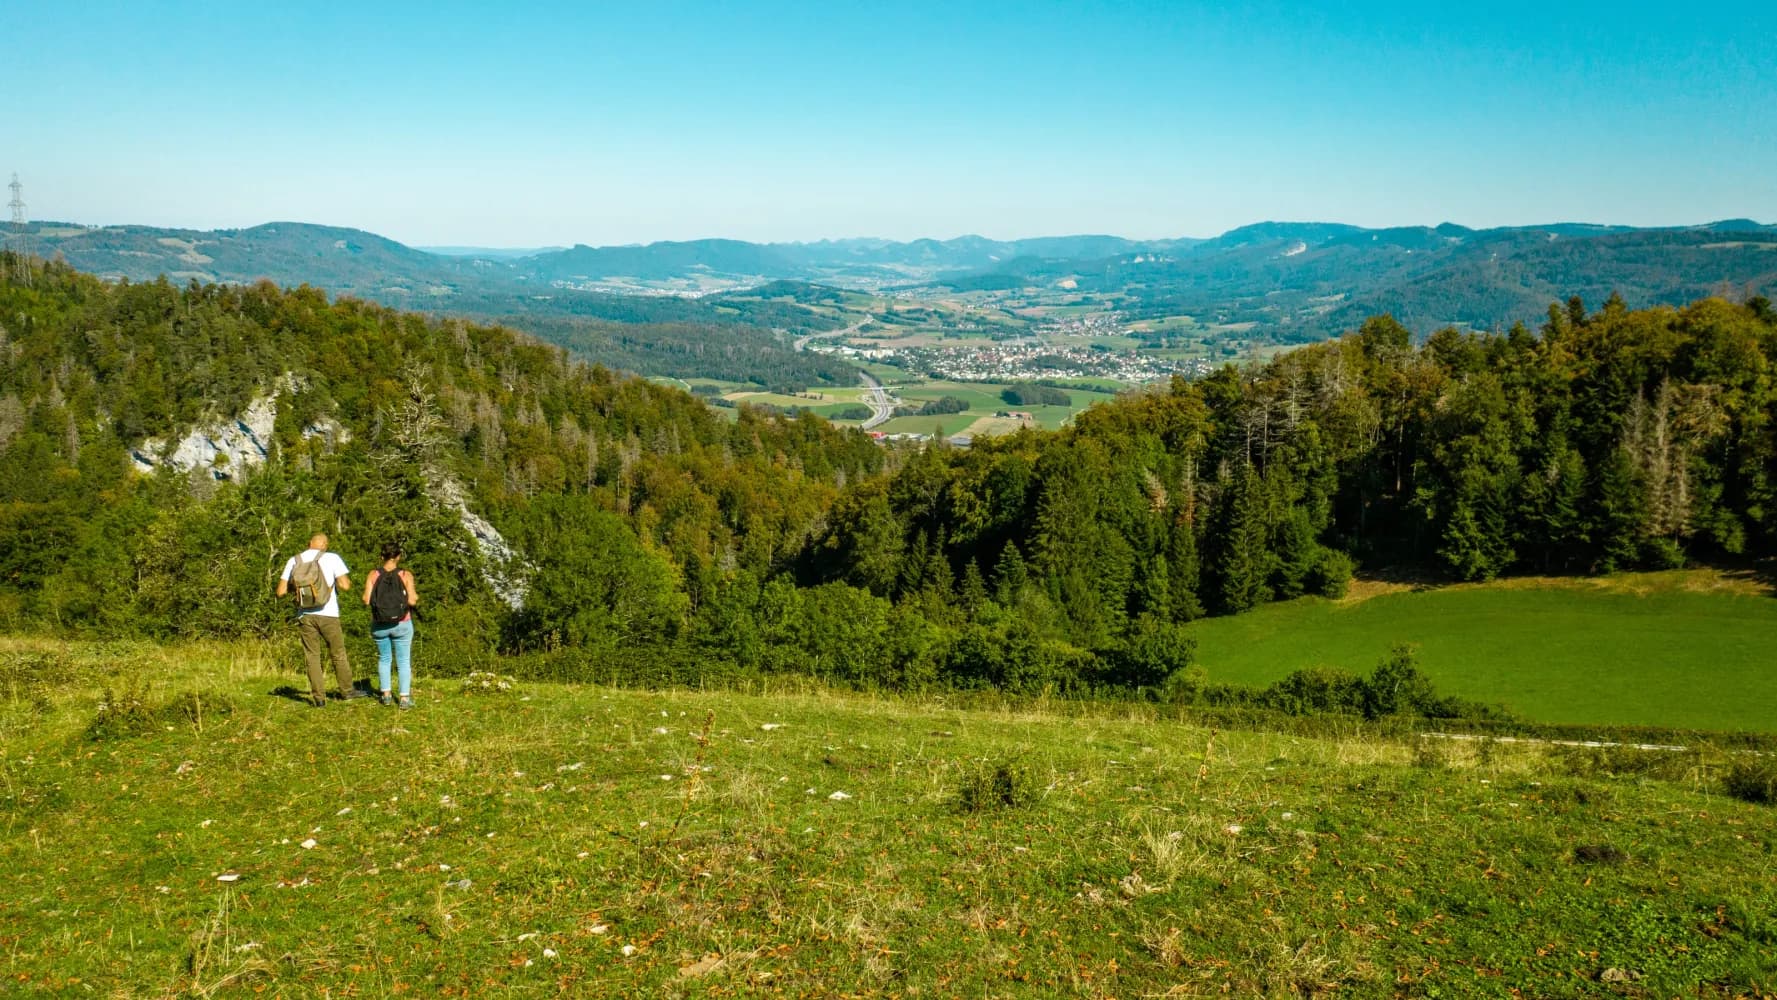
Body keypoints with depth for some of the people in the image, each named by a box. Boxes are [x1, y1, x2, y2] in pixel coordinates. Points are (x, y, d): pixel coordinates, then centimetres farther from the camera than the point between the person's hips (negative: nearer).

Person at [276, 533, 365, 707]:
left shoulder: (294, 561, 2)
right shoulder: (331, 558, -5)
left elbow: (281, 591, 1)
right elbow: (345, 585, -12)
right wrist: (342, 581, 10)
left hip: (305, 616, 2)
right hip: (328, 614, -2)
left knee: (312, 656, 10)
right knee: (338, 653, 12)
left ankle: (318, 697, 10)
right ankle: (347, 691, 22)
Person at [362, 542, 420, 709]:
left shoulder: (374, 574, -5)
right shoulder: (405, 575, -9)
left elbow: (366, 600, -9)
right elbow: (412, 600, -16)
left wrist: (379, 599, 11)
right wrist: (416, 597, 6)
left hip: (379, 625, 2)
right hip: (401, 625, -2)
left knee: (383, 659, 20)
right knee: (404, 661, 7)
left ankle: (386, 694, 21)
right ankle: (405, 698, 3)